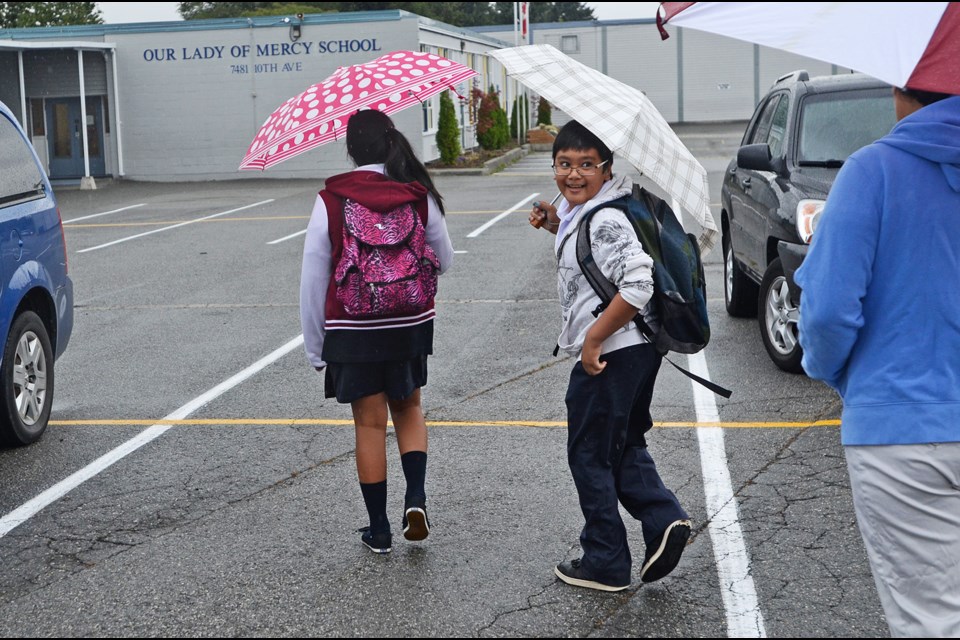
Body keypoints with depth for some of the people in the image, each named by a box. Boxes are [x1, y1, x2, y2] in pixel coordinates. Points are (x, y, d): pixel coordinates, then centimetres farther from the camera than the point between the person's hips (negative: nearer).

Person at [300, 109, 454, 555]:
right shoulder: (420, 196, -4)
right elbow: (444, 261, 8)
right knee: (408, 408, 21)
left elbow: (313, 279, -7)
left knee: (369, 424, 7)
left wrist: (314, 346, 2)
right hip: (410, 326, 2)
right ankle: (416, 496, 2)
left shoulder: (329, 202, -10)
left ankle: (378, 530, 14)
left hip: (352, 331, -2)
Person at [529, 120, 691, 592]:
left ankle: (605, 564, 15)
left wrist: (593, 337, -24)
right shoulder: (581, 210, 10)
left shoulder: (606, 220, -21)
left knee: (590, 455, 4)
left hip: (608, 356, -10)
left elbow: (638, 284, -31)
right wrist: (558, 225, 14)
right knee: (624, 446, 21)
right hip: (637, 349, 10)